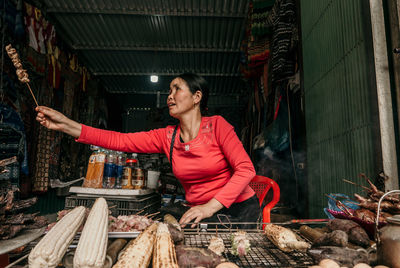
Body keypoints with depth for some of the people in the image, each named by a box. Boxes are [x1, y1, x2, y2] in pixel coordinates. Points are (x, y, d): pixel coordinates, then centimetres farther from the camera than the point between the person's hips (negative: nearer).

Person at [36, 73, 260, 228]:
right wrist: (66, 125, -13)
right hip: (199, 214, 4)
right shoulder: (167, 137, -1)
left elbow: (246, 169, -18)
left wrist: (211, 206, -27)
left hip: (239, 209, -3)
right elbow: (120, 141, -6)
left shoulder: (216, 125, -13)